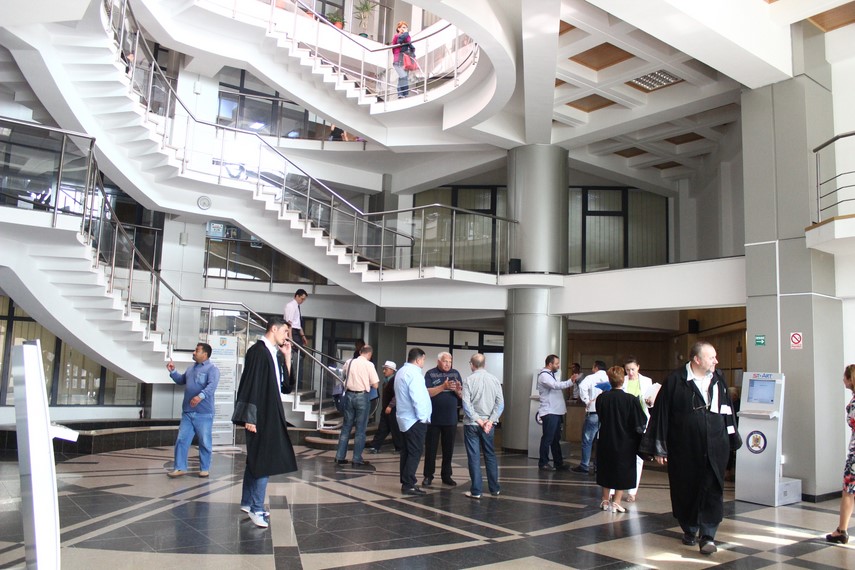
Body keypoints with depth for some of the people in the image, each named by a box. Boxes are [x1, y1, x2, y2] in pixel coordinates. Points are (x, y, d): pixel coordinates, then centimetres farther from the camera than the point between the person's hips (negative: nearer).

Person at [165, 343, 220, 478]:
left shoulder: (212, 369, -9)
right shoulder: (191, 368, 16)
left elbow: (212, 386, -25)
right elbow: (181, 381, 32)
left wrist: (201, 396, -41)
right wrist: (172, 371, 17)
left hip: (204, 414, -7)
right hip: (187, 412, 7)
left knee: (204, 442, 4)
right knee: (182, 440, 6)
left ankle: (205, 469, 16)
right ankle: (180, 468, 15)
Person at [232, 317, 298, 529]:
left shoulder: (274, 353, 11)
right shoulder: (258, 351, -15)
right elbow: (251, 385, -19)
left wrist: (286, 356, 7)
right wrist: (250, 417, -21)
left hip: (271, 413, 9)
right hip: (260, 415, -9)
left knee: (256, 459, 15)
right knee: (263, 460, -7)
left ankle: (248, 502, 25)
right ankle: (256, 508, 1)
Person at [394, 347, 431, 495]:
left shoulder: (401, 371, 15)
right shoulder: (413, 373, -18)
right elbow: (417, 398, -23)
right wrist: (423, 417, -14)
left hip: (405, 418, 10)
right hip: (415, 419, -10)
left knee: (407, 451, 13)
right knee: (415, 452, -6)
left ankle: (405, 482, 18)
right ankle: (408, 485, -5)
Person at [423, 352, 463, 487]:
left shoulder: (455, 374, 5)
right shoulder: (430, 374, -4)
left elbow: (462, 395, 4)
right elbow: (427, 392, -15)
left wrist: (458, 390, -19)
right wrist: (443, 386, -25)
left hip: (451, 419, 3)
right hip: (433, 419, -3)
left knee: (448, 449, 11)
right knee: (431, 448, 6)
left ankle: (446, 475, 22)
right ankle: (428, 476, 16)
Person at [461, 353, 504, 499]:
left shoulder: (468, 380, -8)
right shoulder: (494, 379, 1)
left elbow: (466, 405, -15)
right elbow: (500, 404, -4)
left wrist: (479, 420, -11)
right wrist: (490, 421, -7)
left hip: (471, 424, -3)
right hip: (489, 424, 3)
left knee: (474, 457, 3)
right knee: (490, 455, 15)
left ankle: (476, 491, 5)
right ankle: (494, 489, 21)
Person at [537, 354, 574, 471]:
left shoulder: (551, 375, 20)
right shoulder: (544, 375, -12)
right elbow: (556, 385, -28)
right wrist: (570, 382, -34)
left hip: (556, 412, 10)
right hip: (549, 412, -10)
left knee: (556, 439, 14)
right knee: (547, 438, -4)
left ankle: (558, 462, 21)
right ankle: (543, 463, 4)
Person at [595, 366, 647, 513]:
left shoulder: (601, 398, -9)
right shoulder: (631, 400, -18)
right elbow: (640, 423, -11)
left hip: (606, 441, 3)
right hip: (625, 442, -3)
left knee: (607, 469, 17)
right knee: (623, 472, 10)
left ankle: (606, 500, 24)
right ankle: (616, 502, 12)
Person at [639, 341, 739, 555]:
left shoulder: (718, 379, 5)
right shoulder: (675, 380, -9)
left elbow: (726, 410, 15)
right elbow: (661, 414, -7)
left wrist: (731, 439, 17)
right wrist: (659, 448, -7)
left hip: (714, 447, 3)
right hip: (684, 448, -2)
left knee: (712, 490, -4)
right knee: (685, 490, 10)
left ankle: (708, 535, 1)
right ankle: (689, 530, 29)